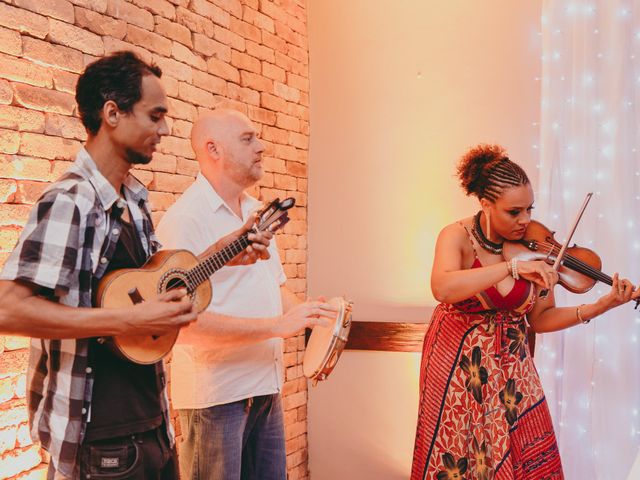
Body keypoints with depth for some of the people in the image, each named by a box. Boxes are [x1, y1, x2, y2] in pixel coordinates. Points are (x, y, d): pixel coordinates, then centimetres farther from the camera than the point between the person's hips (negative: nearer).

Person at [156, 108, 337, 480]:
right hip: (214, 393, -8)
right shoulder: (185, 219, -15)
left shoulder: (256, 211, 13)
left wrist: (308, 315, 2)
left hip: (266, 388, 8)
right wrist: (279, 325, -24)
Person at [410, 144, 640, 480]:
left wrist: (600, 307, -15)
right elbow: (442, 289, -36)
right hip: (458, 364, -3)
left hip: (510, 366, 3)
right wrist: (513, 267, -39)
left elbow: (540, 319, -2)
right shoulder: (458, 236, -15)